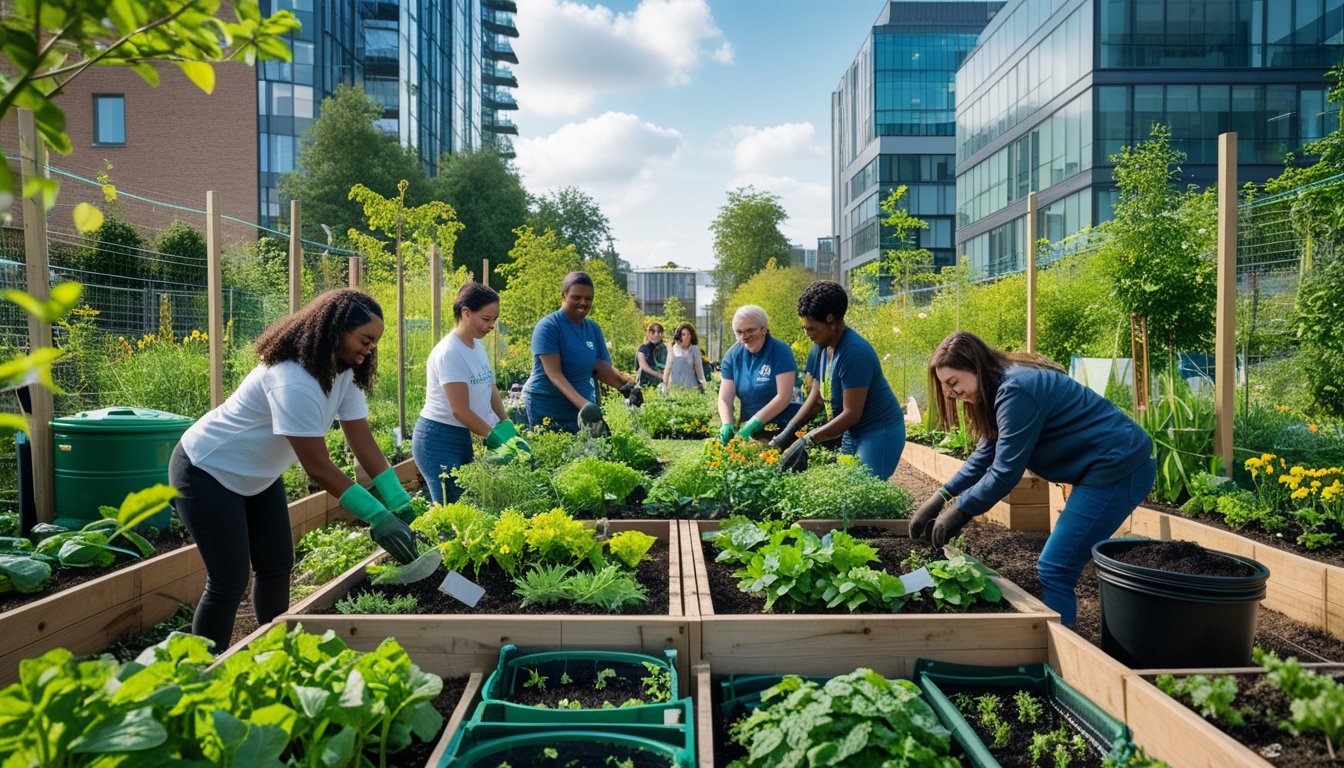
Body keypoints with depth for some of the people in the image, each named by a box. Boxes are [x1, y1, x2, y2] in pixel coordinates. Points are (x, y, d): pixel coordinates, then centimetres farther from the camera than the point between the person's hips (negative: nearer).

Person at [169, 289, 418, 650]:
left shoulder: (345, 373, -7)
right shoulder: (293, 381, -34)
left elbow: (363, 442, -10)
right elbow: (318, 465, -32)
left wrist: (401, 505, -19)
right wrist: (377, 518, -33)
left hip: (259, 475, 9)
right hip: (207, 472, -9)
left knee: (277, 567, 11)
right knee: (230, 581, -6)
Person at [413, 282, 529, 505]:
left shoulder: (478, 346, 6)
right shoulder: (449, 352, -19)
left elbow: (490, 389, 12)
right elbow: (460, 411, -21)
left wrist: (508, 427, 1)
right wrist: (498, 437, -16)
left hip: (464, 437, 8)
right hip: (438, 439, -8)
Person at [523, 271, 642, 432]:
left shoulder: (593, 329, 7)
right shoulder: (548, 326, -13)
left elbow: (601, 368, 3)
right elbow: (554, 374, -21)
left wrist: (626, 386, -17)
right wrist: (582, 404, -34)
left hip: (584, 409, 6)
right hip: (547, 412, -5)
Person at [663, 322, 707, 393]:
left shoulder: (695, 349, 1)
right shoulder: (673, 348, 0)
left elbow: (698, 367, 9)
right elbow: (668, 367, 4)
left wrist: (702, 383, 13)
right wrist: (665, 384, 5)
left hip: (690, 386, 0)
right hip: (675, 385, 0)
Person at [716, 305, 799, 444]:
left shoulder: (780, 351, -7)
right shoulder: (732, 355, 4)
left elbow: (784, 397, -14)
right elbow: (724, 398, 1)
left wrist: (754, 422, -20)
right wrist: (727, 425, -18)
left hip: (782, 428, -4)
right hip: (749, 429, 4)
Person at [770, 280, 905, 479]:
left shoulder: (855, 353, -25)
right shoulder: (821, 347, 1)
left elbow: (851, 414, -25)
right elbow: (816, 397, 3)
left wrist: (807, 441, -25)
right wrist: (789, 431, -8)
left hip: (880, 433, -8)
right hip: (852, 432, 8)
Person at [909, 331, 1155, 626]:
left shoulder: (1016, 391, -21)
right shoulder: (1005, 385, 9)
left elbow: (1005, 471, -21)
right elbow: (986, 454, 12)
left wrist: (959, 509, -10)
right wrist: (942, 495, 4)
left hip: (1118, 468, -10)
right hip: (1115, 465, 10)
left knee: (1054, 571, -8)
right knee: (1060, 566, 14)